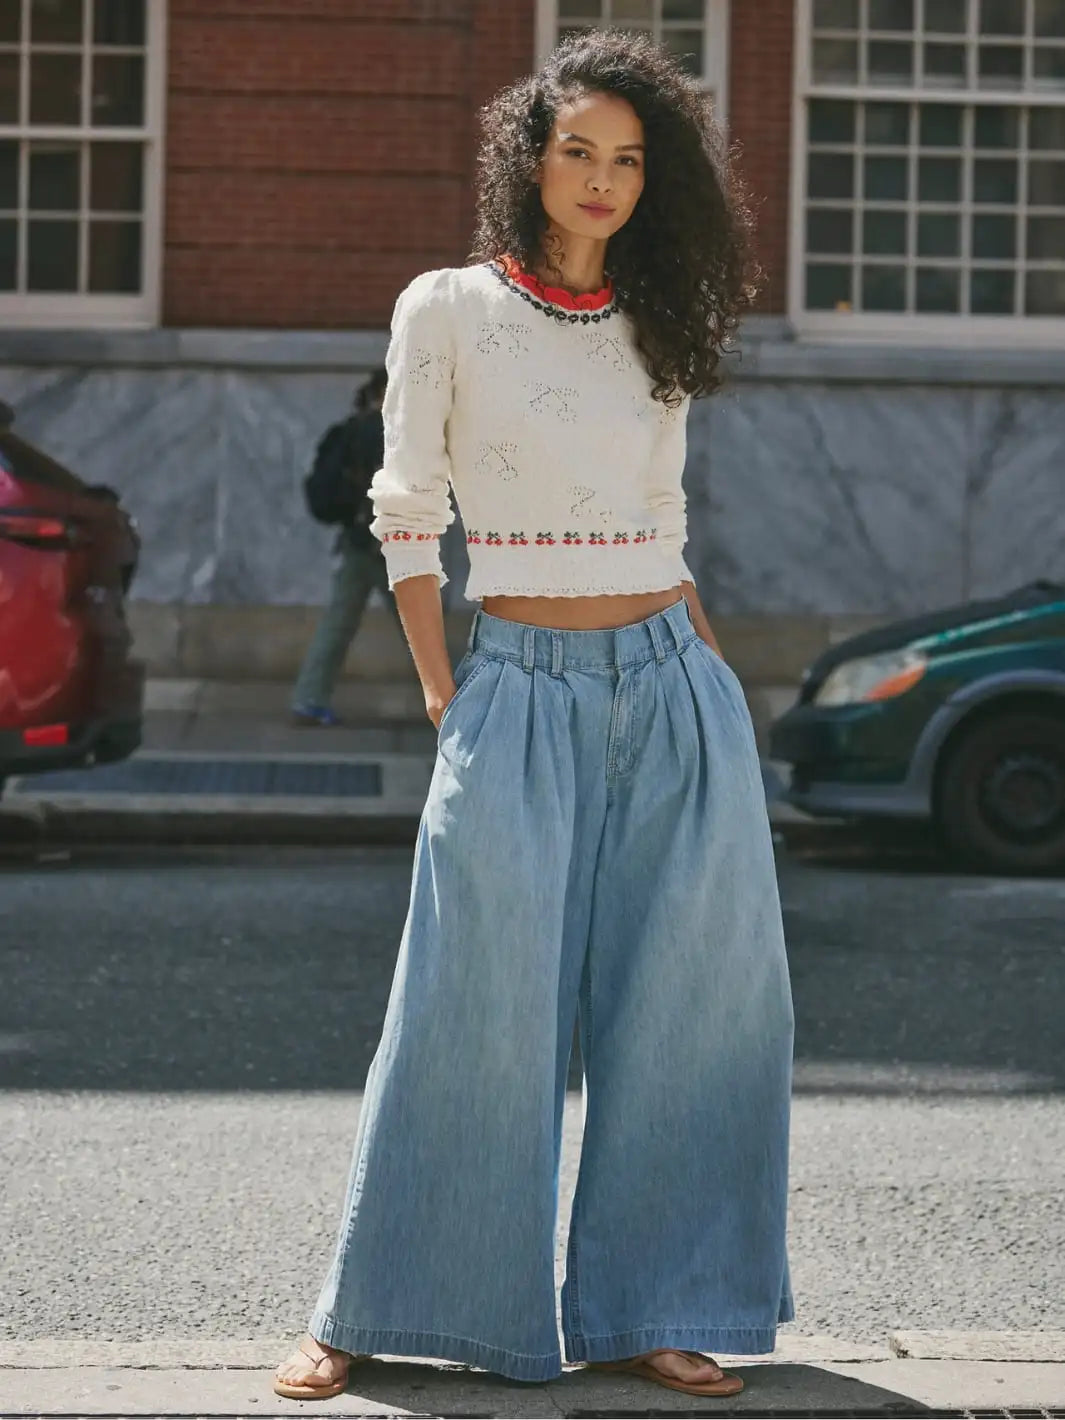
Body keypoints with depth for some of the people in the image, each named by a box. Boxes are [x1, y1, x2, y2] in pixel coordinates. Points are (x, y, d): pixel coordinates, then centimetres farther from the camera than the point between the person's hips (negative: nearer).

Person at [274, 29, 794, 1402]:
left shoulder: (656, 325, 11)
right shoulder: (447, 311, 0)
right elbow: (407, 515, 2)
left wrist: (713, 666, 9)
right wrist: (442, 690, -3)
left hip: (673, 690, 4)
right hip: (520, 687, -4)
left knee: (683, 1007, 3)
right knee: (478, 1009, -6)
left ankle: (646, 1313, 14)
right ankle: (369, 1313, 7)